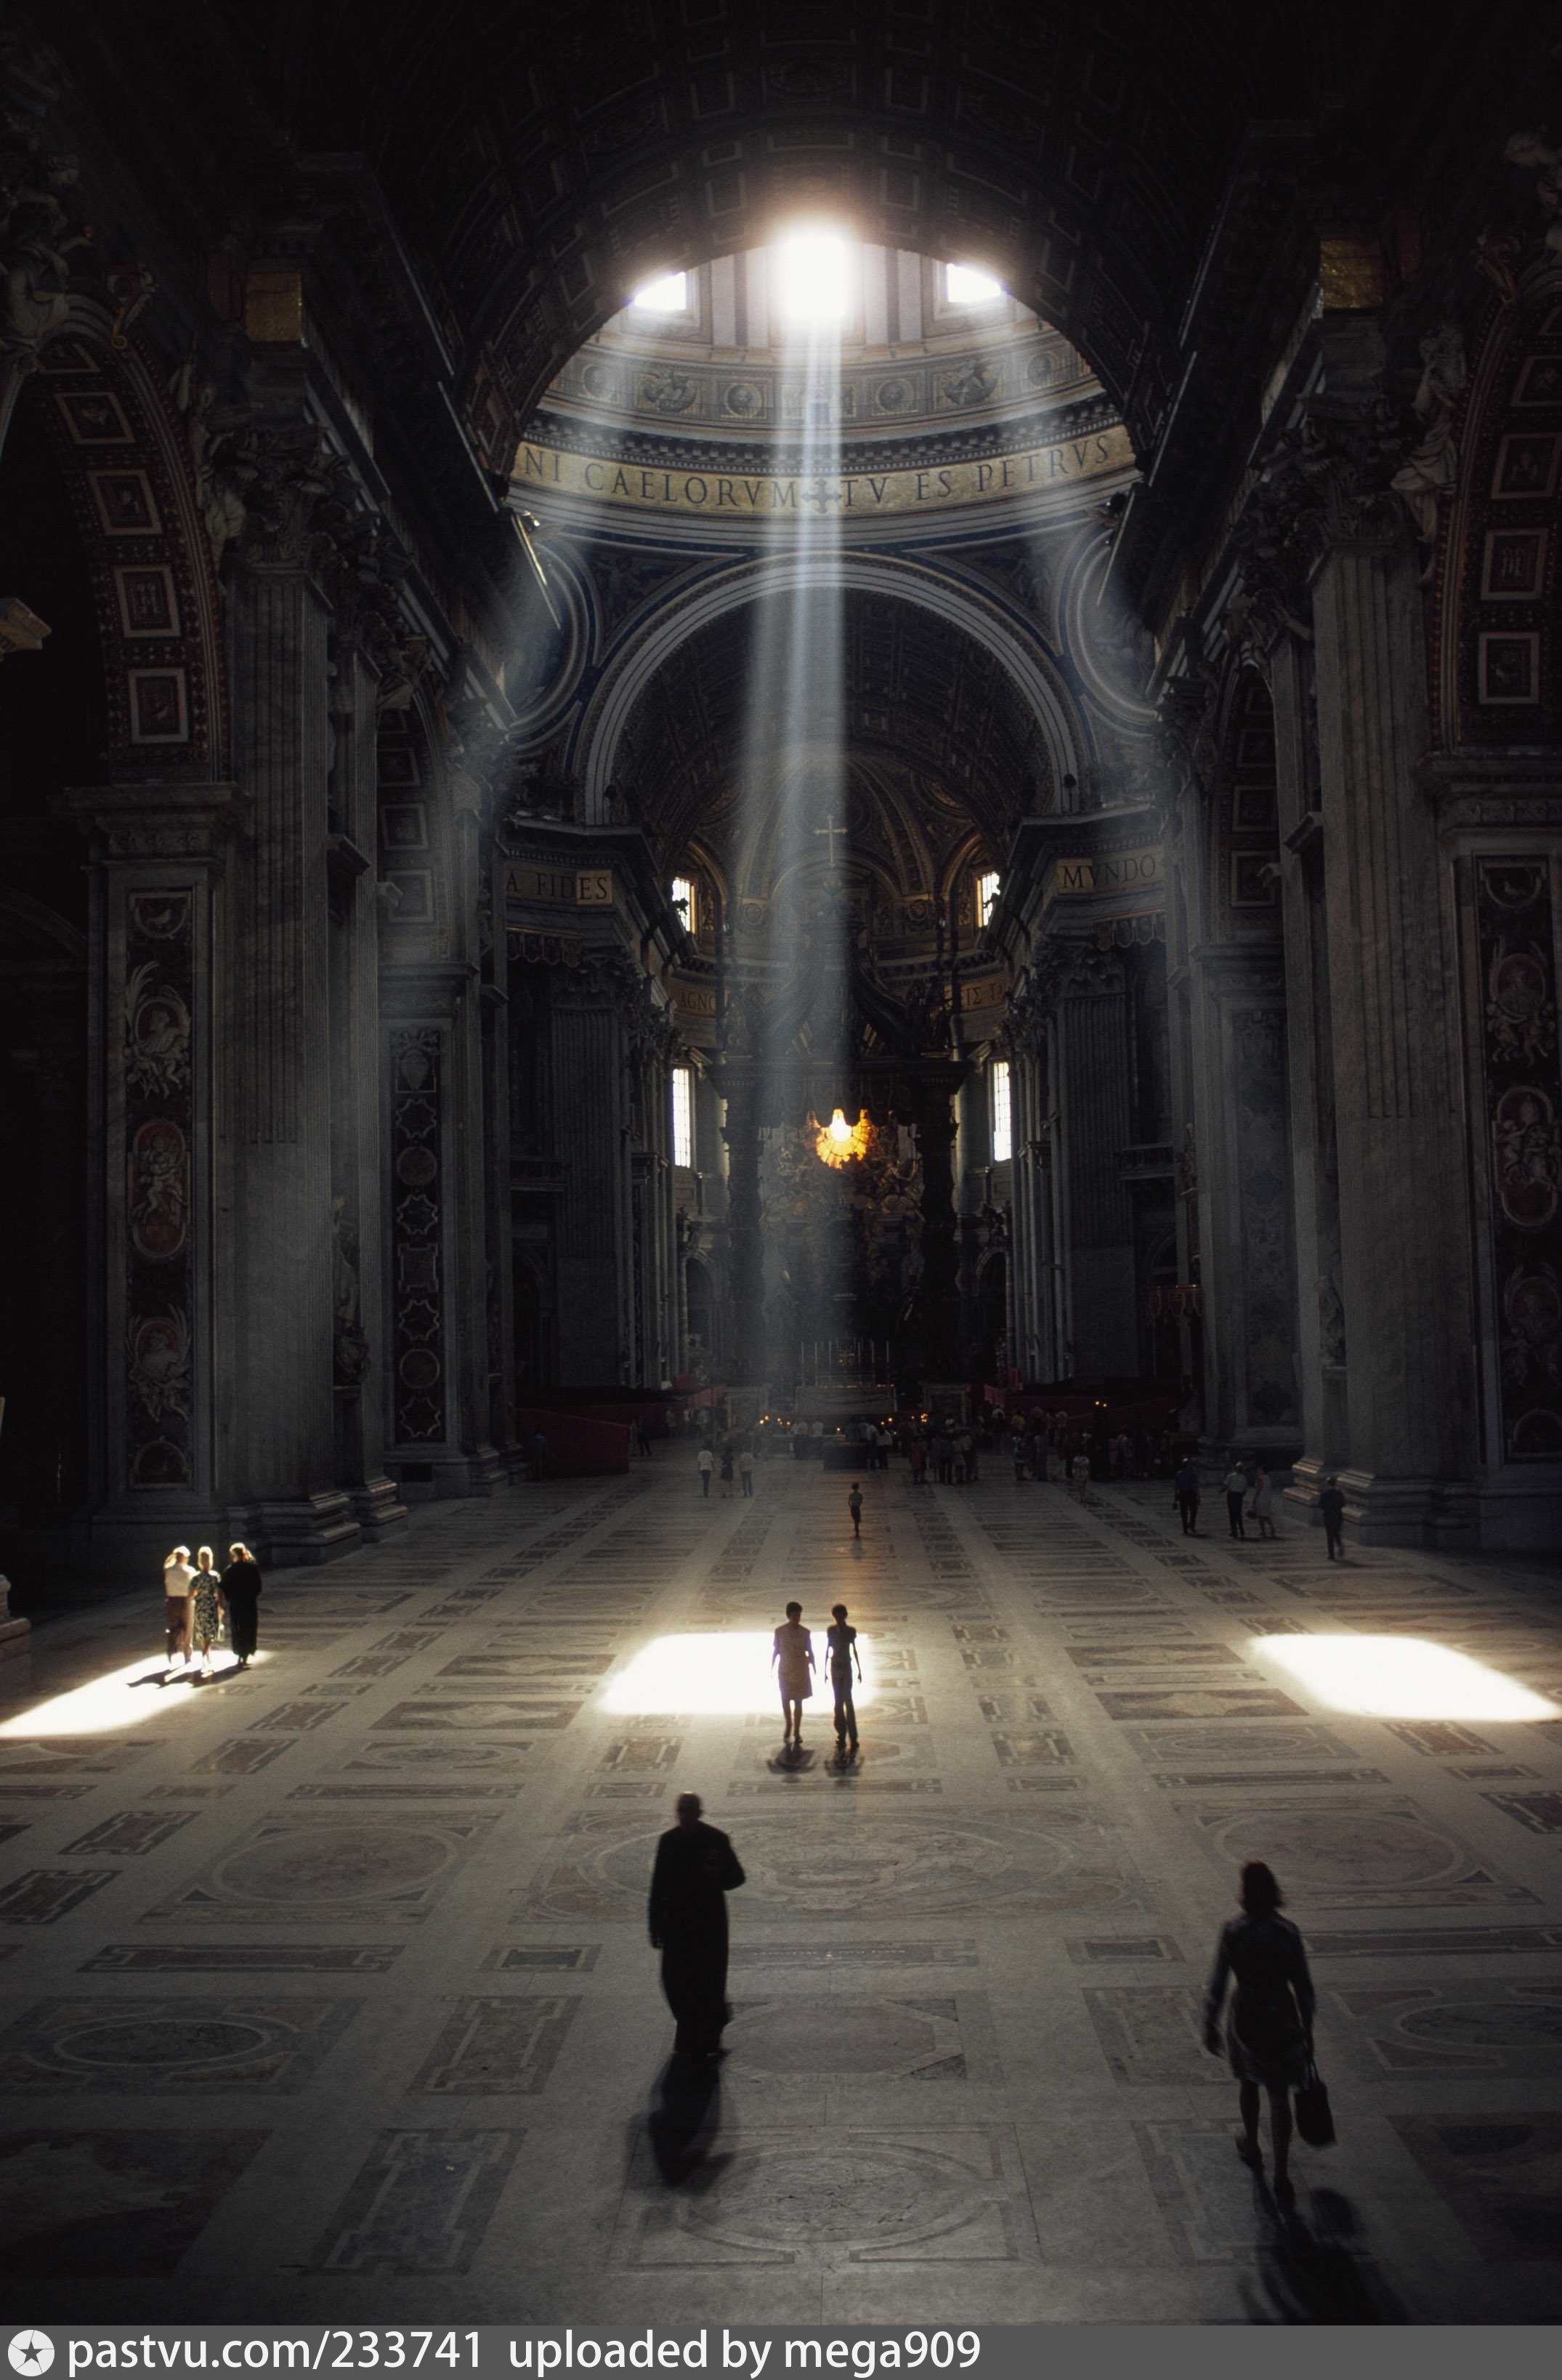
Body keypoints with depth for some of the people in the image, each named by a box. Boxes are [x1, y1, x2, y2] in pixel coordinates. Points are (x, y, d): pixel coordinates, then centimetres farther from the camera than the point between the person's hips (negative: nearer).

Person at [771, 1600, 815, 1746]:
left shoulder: (805, 1632, -4)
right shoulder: (780, 1631, -5)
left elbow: (810, 1652, 1)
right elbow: (775, 1651, 3)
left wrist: (814, 1669, -3)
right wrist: (771, 1669, 3)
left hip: (801, 1671, 0)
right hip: (785, 1670, 0)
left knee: (798, 1702, 2)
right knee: (785, 1700, -5)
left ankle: (796, 1732, 10)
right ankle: (788, 1726, 19)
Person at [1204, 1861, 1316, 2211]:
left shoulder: (1232, 1931, -15)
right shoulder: (1288, 1932, -10)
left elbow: (1218, 1985, -11)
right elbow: (1303, 1987, -3)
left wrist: (1210, 2026, 0)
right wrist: (1307, 2031, 9)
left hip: (1246, 2018, 0)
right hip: (1282, 2019, 1)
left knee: (1249, 2083, 25)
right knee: (1279, 2097, 9)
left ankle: (1251, 2149, 45)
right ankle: (1281, 2178, 5)